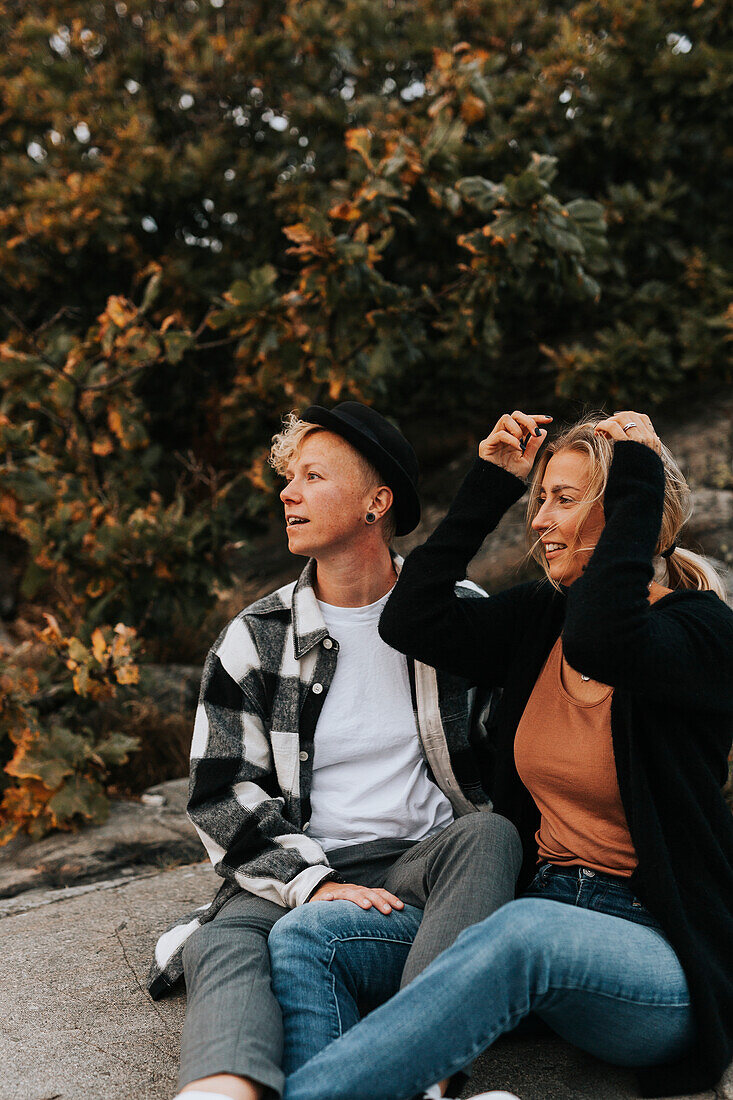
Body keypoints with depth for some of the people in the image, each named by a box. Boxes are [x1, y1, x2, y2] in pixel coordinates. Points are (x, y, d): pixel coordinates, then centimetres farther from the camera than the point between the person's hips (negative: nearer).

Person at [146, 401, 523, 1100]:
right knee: (225, 945, -31)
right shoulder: (257, 638, 7)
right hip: (292, 874, 0)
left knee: (488, 833, -31)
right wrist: (310, 883, -13)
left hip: (425, 862, 0)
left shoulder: (462, 616, 8)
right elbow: (222, 793, 3)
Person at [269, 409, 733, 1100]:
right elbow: (410, 622, -1)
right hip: (536, 905, 6)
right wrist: (492, 486, 2)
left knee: (528, 935, -42)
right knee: (304, 937, -12)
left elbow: (599, 645, -32)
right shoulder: (539, 619, 9)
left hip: (663, 955, -6)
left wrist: (636, 486, -19)